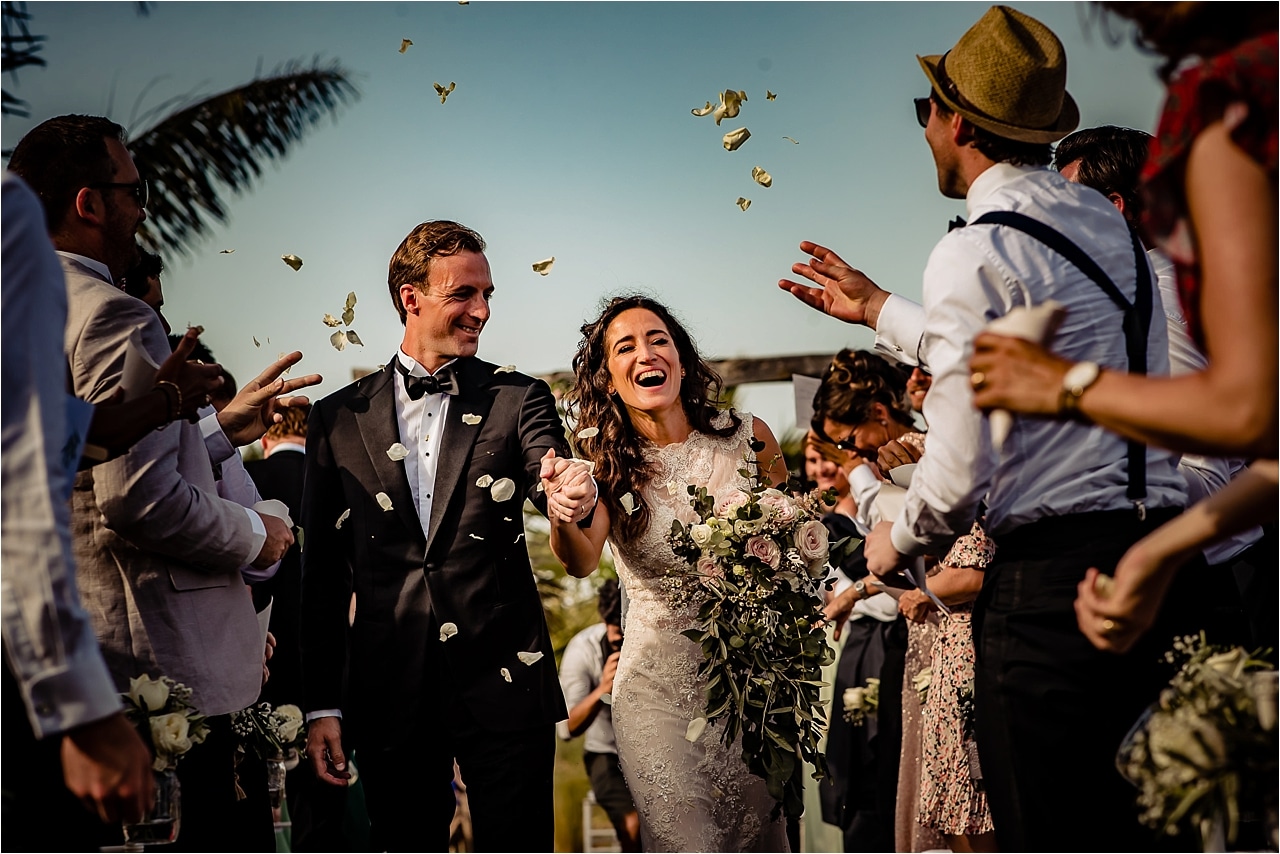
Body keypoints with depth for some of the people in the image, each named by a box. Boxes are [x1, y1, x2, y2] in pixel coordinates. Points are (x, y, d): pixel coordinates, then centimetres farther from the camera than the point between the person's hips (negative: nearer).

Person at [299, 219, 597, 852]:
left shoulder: (517, 398, 6)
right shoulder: (339, 418, 6)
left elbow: (553, 475, -14)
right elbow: (321, 572, 7)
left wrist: (570, 494, -39)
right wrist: (321, 705, 2)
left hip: (503, 686, -1)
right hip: (390, 697, 1)